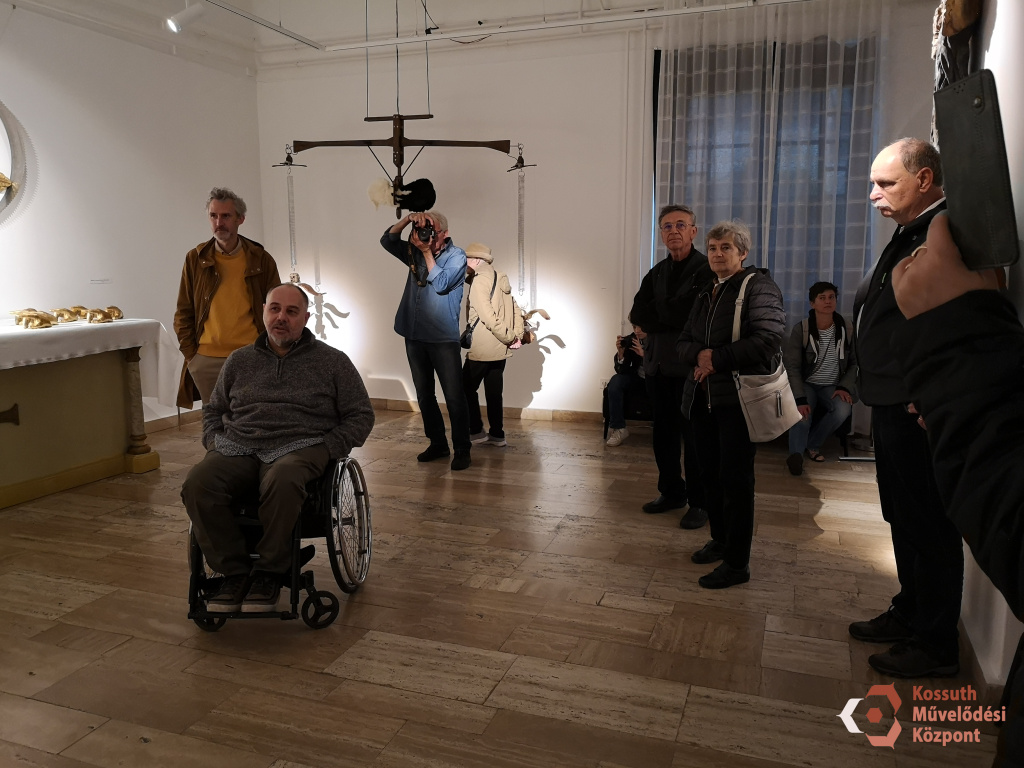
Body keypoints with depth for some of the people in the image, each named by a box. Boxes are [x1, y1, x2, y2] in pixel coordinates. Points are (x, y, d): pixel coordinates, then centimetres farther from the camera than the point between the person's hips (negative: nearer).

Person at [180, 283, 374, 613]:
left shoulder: (333, 362, 12)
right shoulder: (239, 360, 22)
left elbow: (360, 416, 9)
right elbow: (213, 409, 31)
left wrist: (326, 450, -5)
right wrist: (214, 442, 10)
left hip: (298, 447, -3)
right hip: (237, 447, 4)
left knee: (282, 483, -40)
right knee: (196, 486, -28)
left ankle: (269, 572, -17)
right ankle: (235, 572, -12)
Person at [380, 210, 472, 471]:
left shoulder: (456, 256, -3)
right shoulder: (415, 253, 12)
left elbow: (441, 283, -15)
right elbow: (387, 241, 4)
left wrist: (427, 252, -13)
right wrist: (407, 220, -10)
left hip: (444, 338, -6)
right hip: (414, 336, 6)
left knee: (454, 397, -7)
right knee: (424, 395, 11)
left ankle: (462, 450, 1)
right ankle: (438, 444, 22)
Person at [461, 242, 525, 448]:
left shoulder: (479, 280, -11)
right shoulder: (499, 279, 15)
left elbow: (487, 315, -20)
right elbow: (515, 309, 12)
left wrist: (508, 338, -14)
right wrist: (517, 336, 3)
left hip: (482, 347, -8)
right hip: (501, 349, 8)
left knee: (467, 388, 5)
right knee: (494, 391, 11)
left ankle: (476, 431, 6)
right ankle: (497, 435, 14)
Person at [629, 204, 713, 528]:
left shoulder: (707, 270, -8)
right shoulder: (657, 272, 14)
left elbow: (692, 315, -20)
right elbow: (638, 314, 3)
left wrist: (656, 309, -7)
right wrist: (673, 316, -10)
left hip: (691, 367, -7)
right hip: (657, 365, 7)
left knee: (694, 437, 1)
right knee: (663, 434, 15)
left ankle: (699, 502, 15)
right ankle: (671, 492, 30)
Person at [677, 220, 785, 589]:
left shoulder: (758, 287, -7)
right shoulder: (706, 295, 17)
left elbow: (767, 340, -20)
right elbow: (684, 343, 14)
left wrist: (717, 359, -16)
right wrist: (700, 355, -10)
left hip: (739, 399, -7)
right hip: (704, 397, 7)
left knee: (735, 479, -3)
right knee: (710, 473, 14)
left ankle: (738, 563, 7)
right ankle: (720, 541, 31)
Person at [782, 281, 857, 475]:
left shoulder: (846, 329, -1)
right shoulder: (800, 330, -9)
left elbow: (854, 363, 8)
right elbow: (792, 367, -13)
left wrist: (845, 387, -9)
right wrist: (800, 399, -24)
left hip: (832, 386, 2)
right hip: (806, 384, -2)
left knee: (844, 409, -27)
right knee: (803, 414, -31)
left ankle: (812, 443, -4)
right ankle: (796, 453, -10)